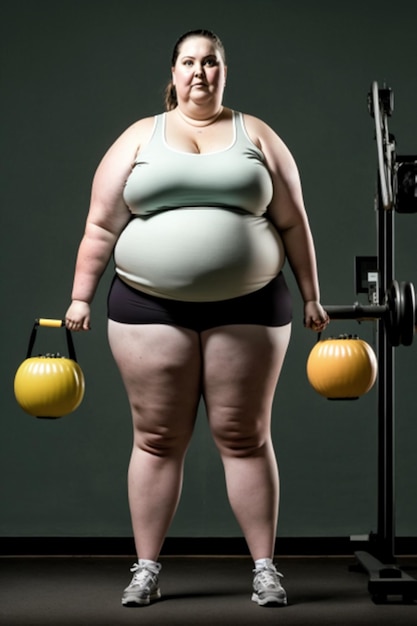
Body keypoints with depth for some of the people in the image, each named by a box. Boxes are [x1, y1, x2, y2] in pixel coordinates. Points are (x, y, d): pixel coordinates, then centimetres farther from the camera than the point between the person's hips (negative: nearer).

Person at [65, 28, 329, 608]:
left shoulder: (257, 136, 9)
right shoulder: (139, 138, 8)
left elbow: (293, 223, 9)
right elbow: (101, 226, 6)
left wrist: (311, 297, 7)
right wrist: (80, 297, 2)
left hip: (247, 307, 0)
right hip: (151, 308, 0)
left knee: (245, 437, 3)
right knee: (156, 439, 4)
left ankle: (265, 567, 11)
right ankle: (146, 568, 12)